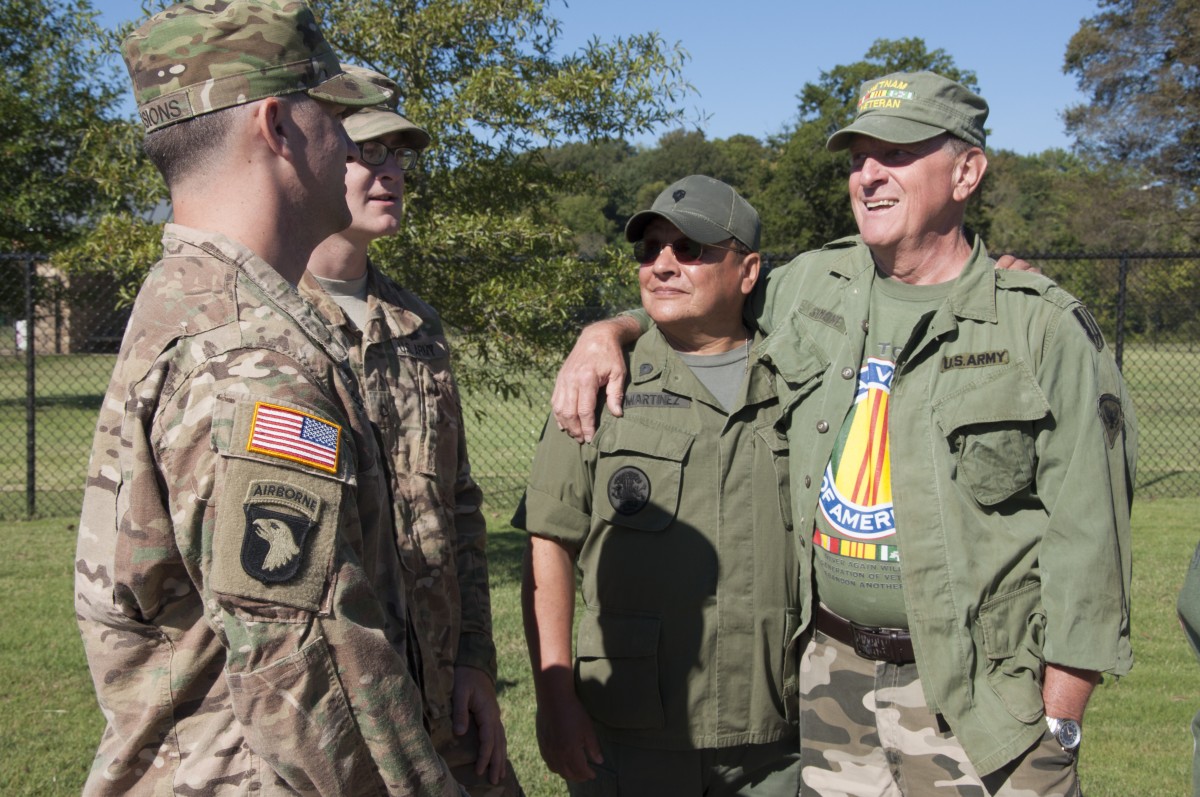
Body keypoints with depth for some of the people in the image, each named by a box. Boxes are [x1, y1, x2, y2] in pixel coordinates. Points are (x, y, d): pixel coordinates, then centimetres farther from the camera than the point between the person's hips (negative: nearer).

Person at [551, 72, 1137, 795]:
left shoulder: (1043, 327, -7)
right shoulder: (811, 287, 6)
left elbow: (1087, 532, -8)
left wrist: (1057, 722, -10)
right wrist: (603, 334, 2)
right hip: (832, 675, 4)